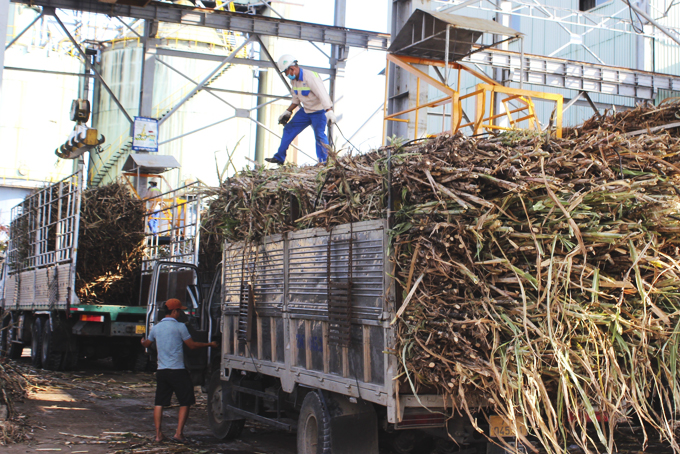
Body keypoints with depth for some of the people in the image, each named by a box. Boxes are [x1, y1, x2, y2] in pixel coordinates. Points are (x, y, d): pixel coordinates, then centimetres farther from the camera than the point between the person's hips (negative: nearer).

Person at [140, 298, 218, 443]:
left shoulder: (156, 328, 9)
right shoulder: (180, 327, -8)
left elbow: (147, 344, 24)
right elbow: (192, 345, -5)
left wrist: (143, 341, 48)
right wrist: (209, 344, 8)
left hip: (161, 370, 5)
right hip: (177, 371, -5)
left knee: (159, 403, 10)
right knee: (185, 403, 4)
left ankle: (158, 434, 9)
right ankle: (178, 433, -1)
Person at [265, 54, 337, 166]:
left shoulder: (310, 77, -24)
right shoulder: (294, 80, 4)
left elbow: (322, 94, -30)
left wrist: (329, 111, -38)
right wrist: (287, 112, 16)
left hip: (319, 111, -8)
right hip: (305, 111, 9)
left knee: (319, 135, -19)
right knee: (289, 129, 7)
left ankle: (324, 162, -10)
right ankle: (279, 158, 13)